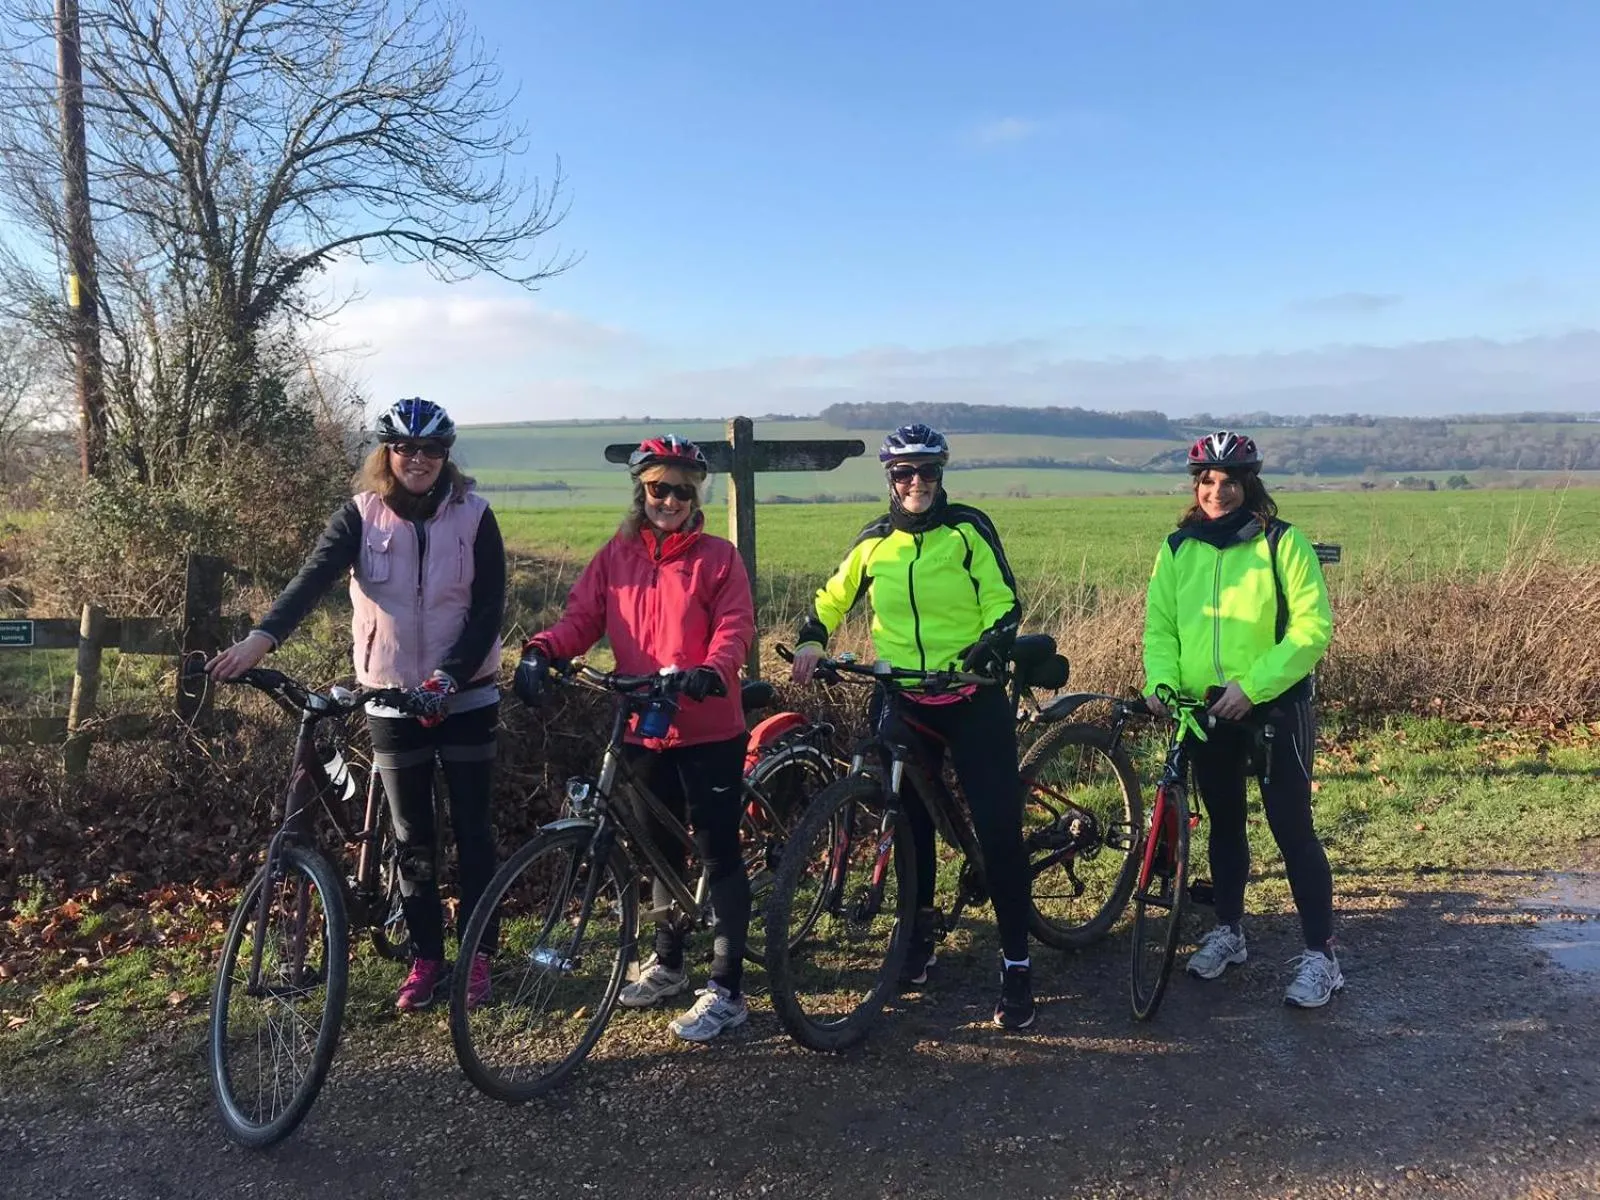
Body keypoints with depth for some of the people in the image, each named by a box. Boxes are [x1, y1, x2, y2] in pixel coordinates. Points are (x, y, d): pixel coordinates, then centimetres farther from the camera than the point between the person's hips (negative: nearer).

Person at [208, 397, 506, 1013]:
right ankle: (426, 958, 22)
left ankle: (477, 955, 19)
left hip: (466, 697, -1)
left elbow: (489, 607, -9)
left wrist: (449, 676, -21)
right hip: (392, 699, 1)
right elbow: (314, 577, -17)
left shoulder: (472, 516, -5)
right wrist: (262, 637, -33)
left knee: (472, 829, 6)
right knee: (411, 837, 9)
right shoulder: (361, 516, -2)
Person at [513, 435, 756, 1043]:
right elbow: (581, 617, -1)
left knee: (718, 853, 0)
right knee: (661, 848, 19)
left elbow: (735, 626, -11)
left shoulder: (717, 556, -3)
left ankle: (726, 988, 9)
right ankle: (667, 963, 36)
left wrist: (711, 670, -31)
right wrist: (541, 651, -20)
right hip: (644, 730, 5)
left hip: (709, 730, -5)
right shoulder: (616, 557, 7)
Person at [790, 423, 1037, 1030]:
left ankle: (1016, 963, 3)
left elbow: (1003, 603, -6)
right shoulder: (875, 540, 5)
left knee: (998, 827, -6)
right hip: (903, 703, 3)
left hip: (973, 698, -3)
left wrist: (990, 646, -25)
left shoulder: (969, 529, -5)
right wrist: (811, 640, 1)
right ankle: (920, 929, 31)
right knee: (911, 823, 11)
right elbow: (834, 597, 18)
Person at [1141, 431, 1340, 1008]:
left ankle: (1320, 953, 12)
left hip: (1275, 707, -4)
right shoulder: (1177, 548, 3)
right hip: (1205, 709, 4)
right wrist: (1160, 683, -14)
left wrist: (1252, 686, -20)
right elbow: (1159, 625, 3)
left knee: (1292, 828, -1)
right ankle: (1228, 931, 32)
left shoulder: (1282, 542, -8)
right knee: (1224, 823, 16)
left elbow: (1313, 625, -13)